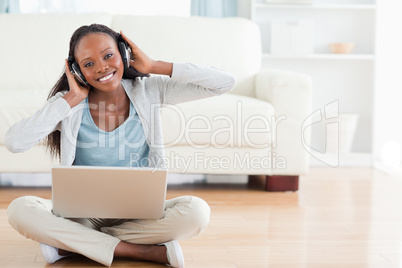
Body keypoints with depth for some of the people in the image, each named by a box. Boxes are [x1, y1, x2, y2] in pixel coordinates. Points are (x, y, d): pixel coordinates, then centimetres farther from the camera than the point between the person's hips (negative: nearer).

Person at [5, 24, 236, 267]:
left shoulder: (148, 92, -3)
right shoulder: (69, 105, -4)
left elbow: (225, 83, -9)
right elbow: (15, 143, -20)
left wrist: (154, 66, -11)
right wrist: (71, 99, -15)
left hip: (140, 214, 1)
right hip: (84, 214, 0)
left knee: (197, 211, -29)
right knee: (19, 209, -28)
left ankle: (71, 244, -18)